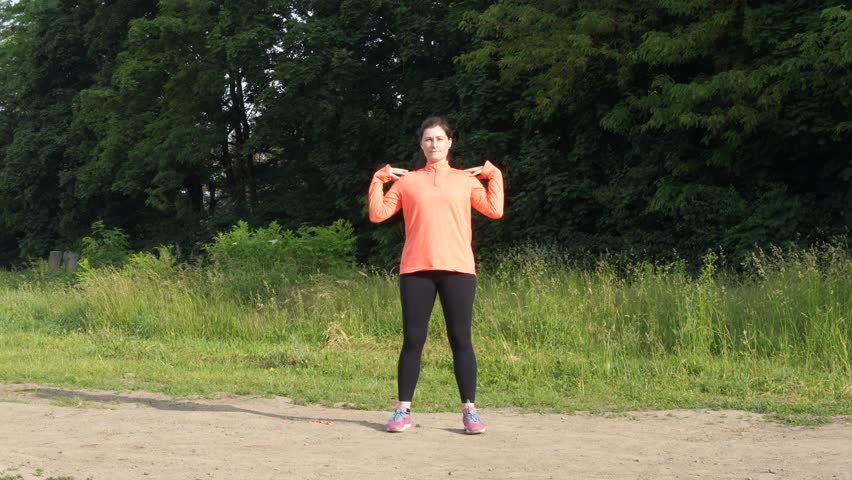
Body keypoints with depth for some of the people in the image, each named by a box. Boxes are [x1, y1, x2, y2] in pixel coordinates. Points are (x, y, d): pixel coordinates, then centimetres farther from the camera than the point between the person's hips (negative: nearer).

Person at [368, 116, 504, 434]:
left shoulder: (466, 179, 13)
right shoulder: (407, 181, 14)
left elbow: (495, 210, 2)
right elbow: (378, 214, 7)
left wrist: (494, 175, 6)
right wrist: (378, 179, 7)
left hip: (457, 269, 0)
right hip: (416, 270, 1)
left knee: (461, 340, -2)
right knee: (412, 340, 1)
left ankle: (469, 411, 2)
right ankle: (403, 410, 6)